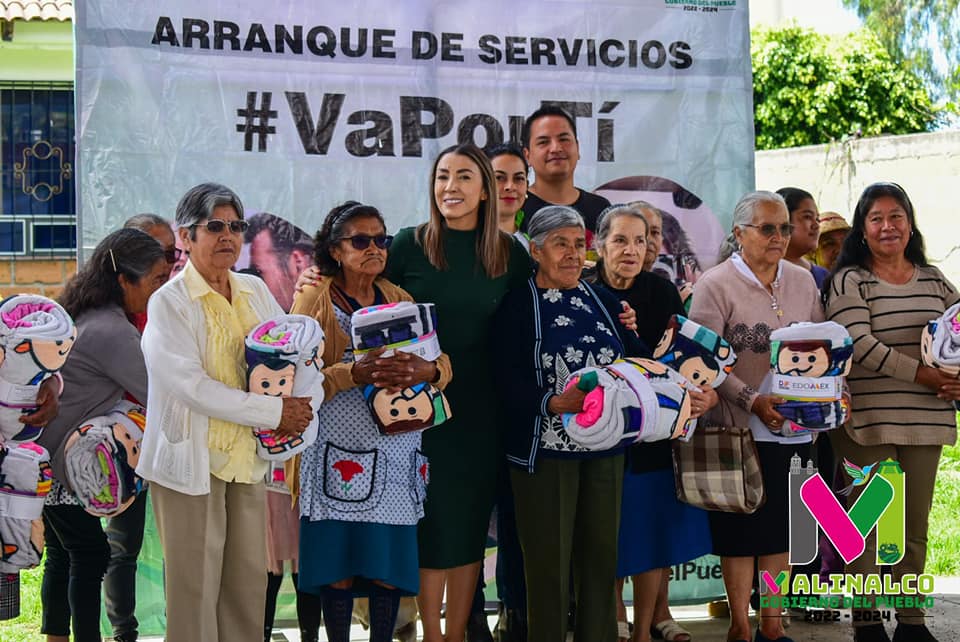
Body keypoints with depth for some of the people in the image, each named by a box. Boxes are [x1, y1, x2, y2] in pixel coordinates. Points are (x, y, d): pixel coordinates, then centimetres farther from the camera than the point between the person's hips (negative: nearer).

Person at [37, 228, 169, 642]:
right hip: (61, 460, -9)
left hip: (45, 454, 9)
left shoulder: (83, 314, 8)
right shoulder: (113, 332, -22)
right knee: (91, 556, -1)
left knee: (62, 554, 16)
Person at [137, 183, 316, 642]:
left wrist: (301, 405, -12)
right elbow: (190, 386, -18)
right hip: (192, 460, -5)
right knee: (197, 586, 1)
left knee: (250, 582, 10)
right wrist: (273, 412, -19)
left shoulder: (255, 291, 9)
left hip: (247, 457, 6)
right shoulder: (169, 302, -9)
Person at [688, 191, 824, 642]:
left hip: (794, 425, 5)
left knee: (782, 525, 11)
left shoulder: (802, 281, 10)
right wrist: (752, 400, -21)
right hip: (740, 427, -5)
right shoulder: (715, 284, -7)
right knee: (741, 526, 2)